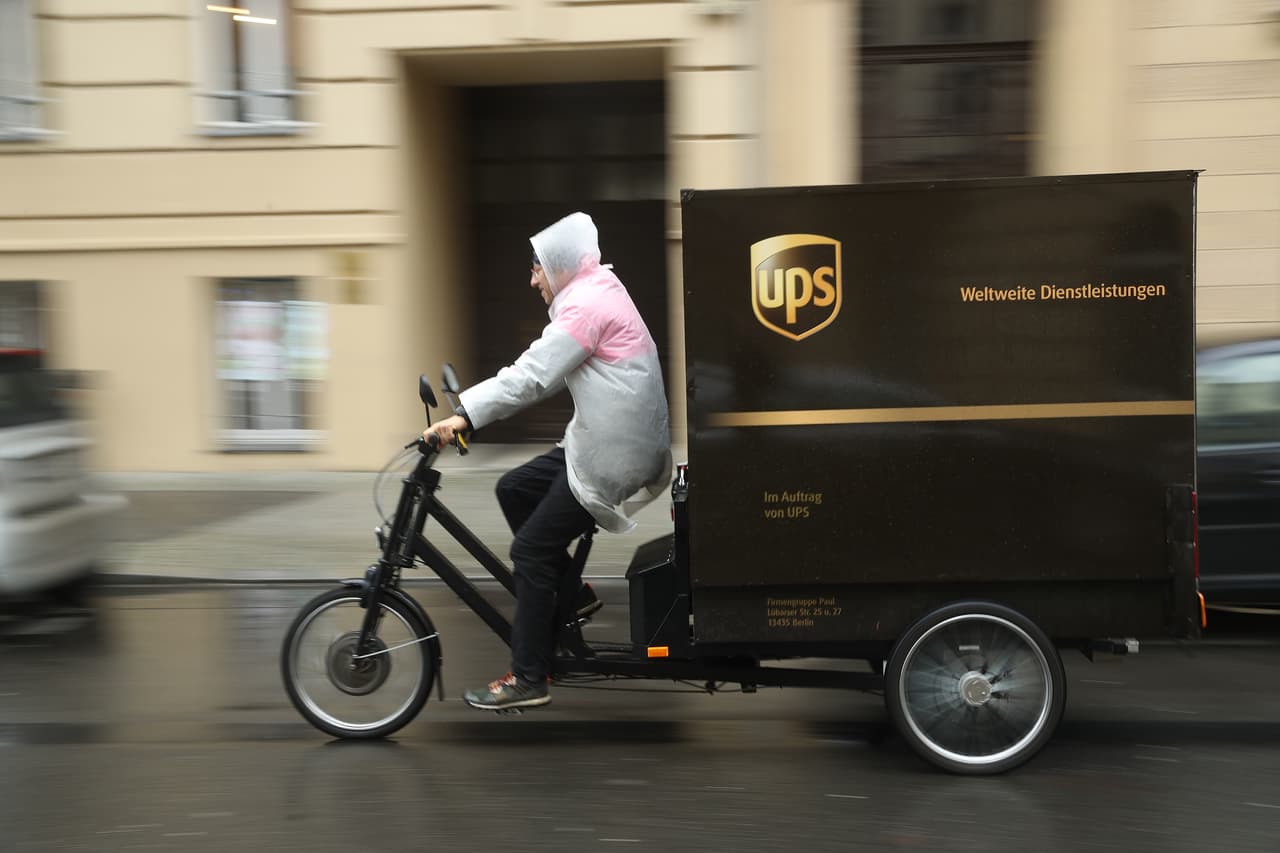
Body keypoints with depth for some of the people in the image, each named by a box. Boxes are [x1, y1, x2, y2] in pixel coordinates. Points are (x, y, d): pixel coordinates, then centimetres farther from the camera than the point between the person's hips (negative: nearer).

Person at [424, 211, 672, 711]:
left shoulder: (587, 304, -16)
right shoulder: (596, 294, 16)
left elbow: (531, 377, -24)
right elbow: (537, 372, 16)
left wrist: (464, 416, -23)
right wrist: (471, 407, 10)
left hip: (613, 454, -10)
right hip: (603, 441, 10)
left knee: (531, 551, -4)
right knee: (513, 489, 14)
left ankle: (528, 680, 5)